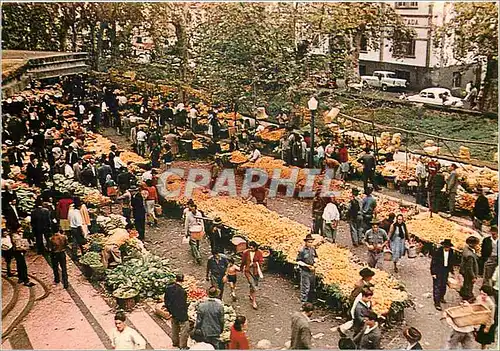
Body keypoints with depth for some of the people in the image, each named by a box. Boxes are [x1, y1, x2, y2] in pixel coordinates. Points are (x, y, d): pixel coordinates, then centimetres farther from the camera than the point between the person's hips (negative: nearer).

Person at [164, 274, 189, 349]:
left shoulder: (168, 288, -8)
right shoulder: (182, 291, -30)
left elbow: (166, 300, 4)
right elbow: (183, 304, -25)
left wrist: (169, 310, 16)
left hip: (173, 312, 7)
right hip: (181, 314, -7)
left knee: (175, 328, 26)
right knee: (184, 330, 11)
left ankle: (175, 342, 43)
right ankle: (182, 346, 20)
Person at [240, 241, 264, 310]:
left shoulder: (259, 252, -8)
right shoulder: (246, 252, -9)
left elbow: (261, 262, -10)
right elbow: (243, 262, 6)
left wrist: (253, 264, -22)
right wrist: (241, 268, 20)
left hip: (256, 271, 2)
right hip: (248, 270, -2)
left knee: (254, 285, 18)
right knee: (253, 286, -12)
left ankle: (251, 296, 47)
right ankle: (254, 302, -5)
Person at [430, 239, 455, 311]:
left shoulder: (451, 252, -3)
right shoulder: (437, 252, -19)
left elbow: (452, 262, 12)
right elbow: (433, 262, -14)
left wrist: (451, 270, 14)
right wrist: (433, 273, -14)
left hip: (446, 271, 6)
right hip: (438, 271, -5)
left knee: (444, 285, 17)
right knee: (437, 286, -6)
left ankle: (441, 297, 39)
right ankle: (437, 303, -2)